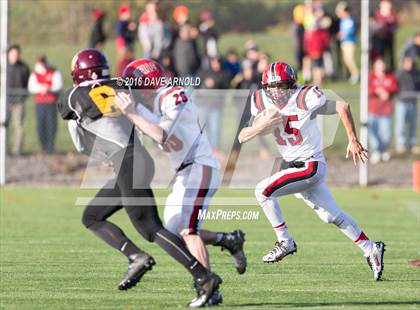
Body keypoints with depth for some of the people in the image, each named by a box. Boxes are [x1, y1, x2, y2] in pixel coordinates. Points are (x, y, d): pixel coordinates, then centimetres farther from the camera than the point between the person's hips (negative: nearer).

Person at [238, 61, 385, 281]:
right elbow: (242, 137, -2)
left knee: (263, 190, -19)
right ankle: (370, 250, 23)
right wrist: (262, 126, -21)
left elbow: (342, 108, -10)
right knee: (332, 215, 12)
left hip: (311, 166, -7)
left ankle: (285, 242, -6)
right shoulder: (261, 103, -2)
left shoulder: (304, 99, -18)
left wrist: (353, 141, -6)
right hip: (291, 166, 7)